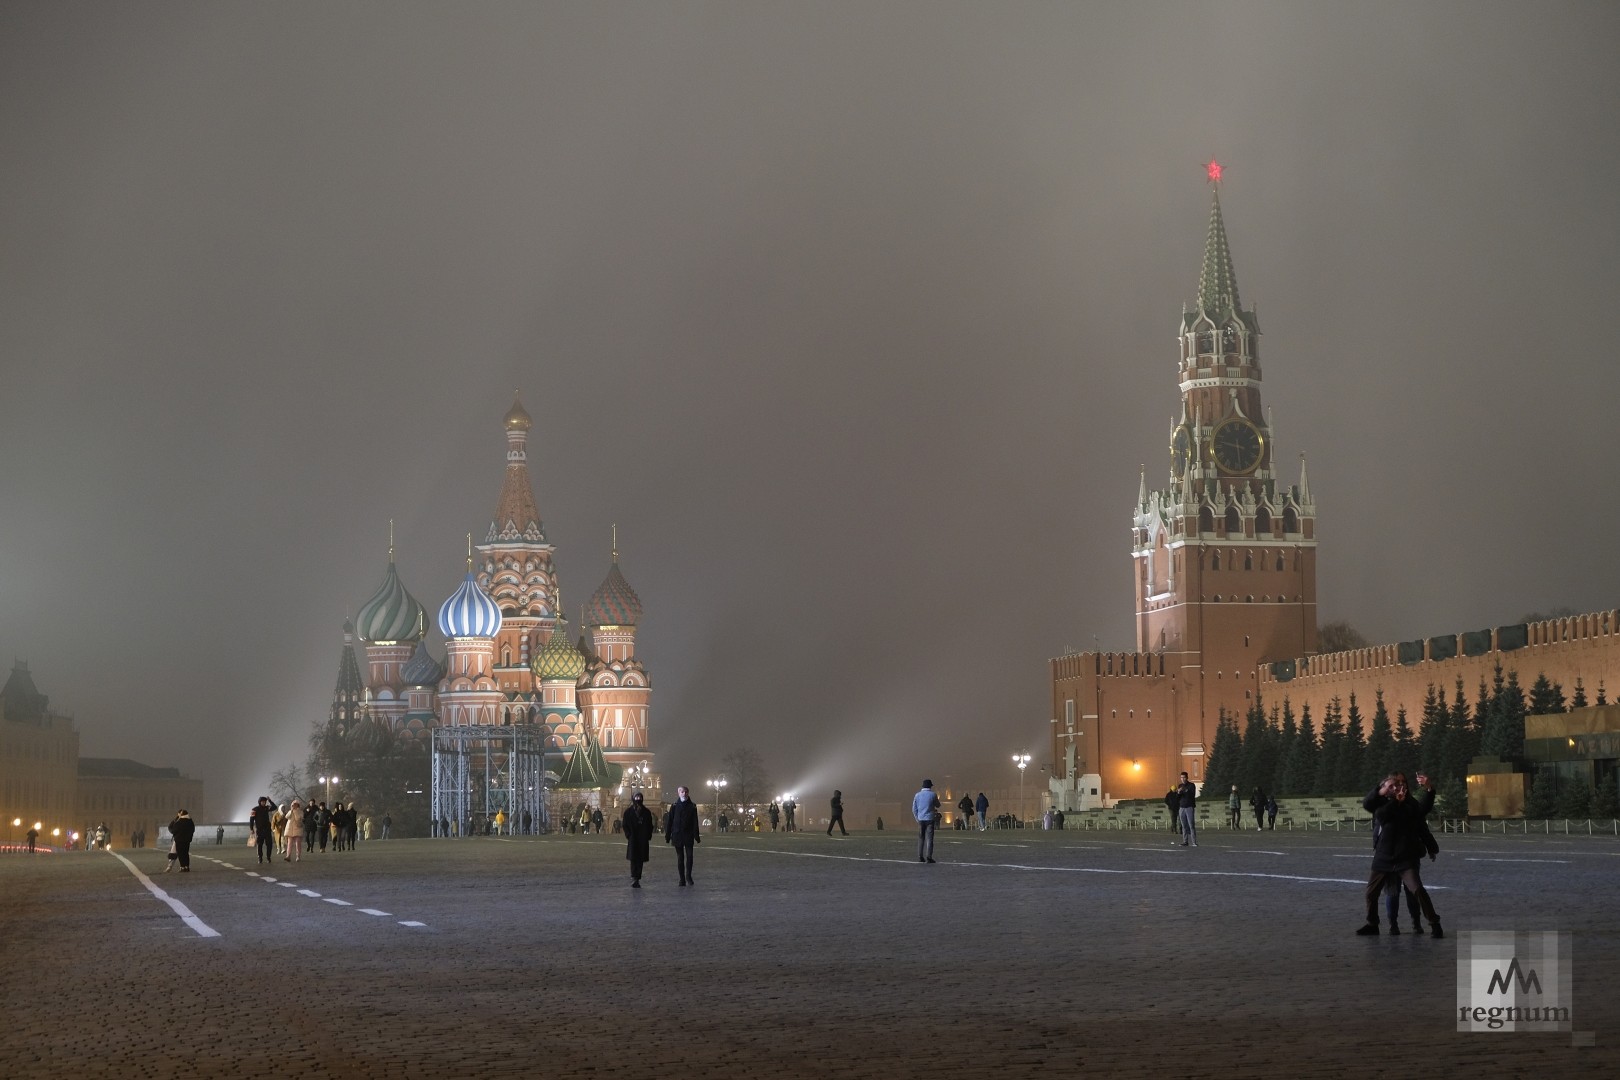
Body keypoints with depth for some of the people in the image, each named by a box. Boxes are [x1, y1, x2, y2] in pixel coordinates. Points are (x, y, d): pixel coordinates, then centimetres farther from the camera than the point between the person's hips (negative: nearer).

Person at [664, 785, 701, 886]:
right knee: (680, 857, 4)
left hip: (688, 836, 0)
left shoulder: (692, 806, 3)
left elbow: (695, 822, 2)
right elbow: (669, 822, 3)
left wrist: (696, 836, -3)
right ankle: (682, 879, 9)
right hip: (677, 835, 0)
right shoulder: (674, 806, 2)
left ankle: (688, 876, 9)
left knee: (689, 856, -6)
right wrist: (667, 836, 0)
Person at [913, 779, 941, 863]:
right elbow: (938, 805, 11)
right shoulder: (933, 795, -4)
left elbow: (914, 809, 7)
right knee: (929, 838, -3)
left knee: (921, 838, 10)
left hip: (920, 819, 3)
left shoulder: (917, 795, 4)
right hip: (930, 819, -3)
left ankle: (920, 857, 7)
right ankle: (928, 857, -11)